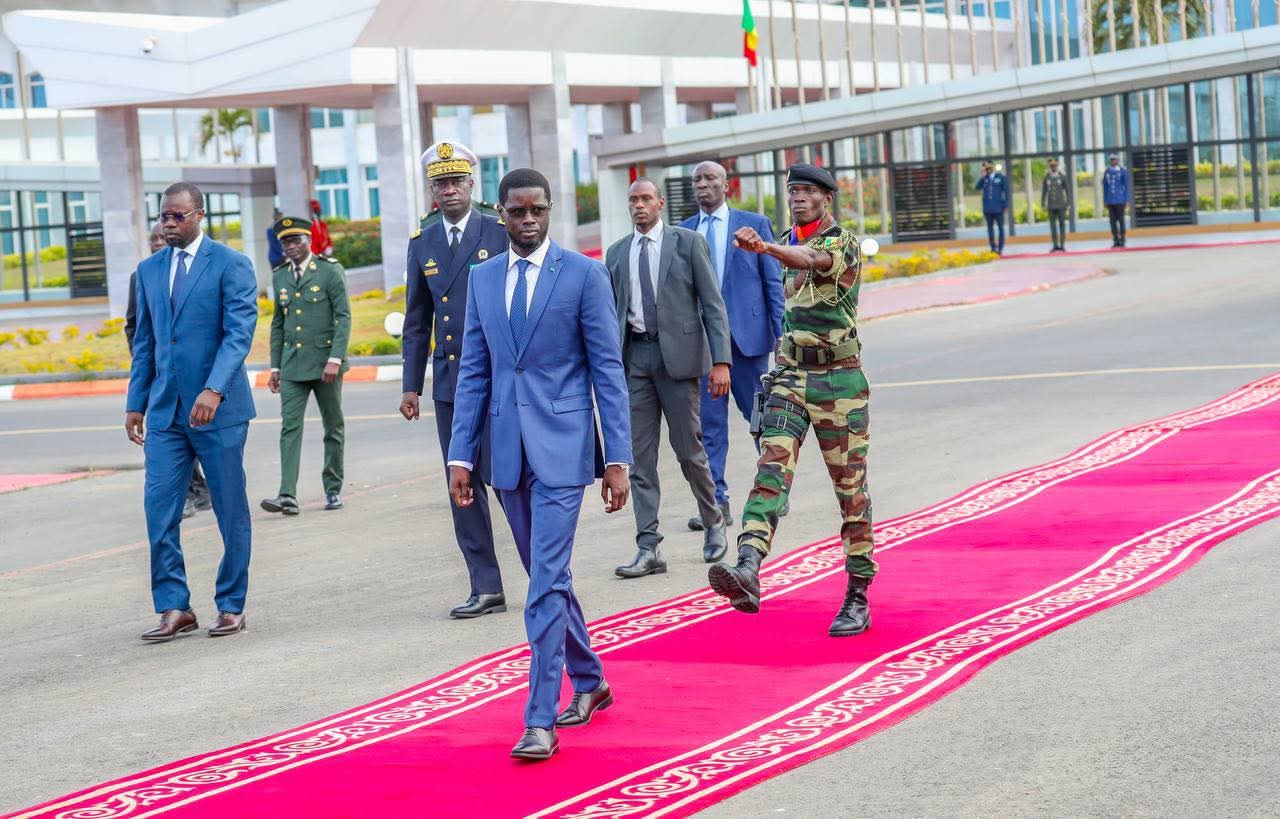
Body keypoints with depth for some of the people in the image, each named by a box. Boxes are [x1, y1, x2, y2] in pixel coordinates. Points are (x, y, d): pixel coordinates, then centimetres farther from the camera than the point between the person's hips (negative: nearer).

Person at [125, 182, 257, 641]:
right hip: (165, 411, 5)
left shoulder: (230, 265, -4)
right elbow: (145, 342, 17)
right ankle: (174, 609, 2)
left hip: (218, 409, -5)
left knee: (231, 512, 4)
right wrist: (136, 403, 11)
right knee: (159, 509, -3)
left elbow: (239, 333, -12)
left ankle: (231, 607, 14)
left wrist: (214, 391, -24)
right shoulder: (149, 270, 13)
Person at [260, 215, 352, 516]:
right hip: (292, 364, 3)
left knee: (333, 428, 6)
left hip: (325, 363, -3)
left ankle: (333, 489, 17)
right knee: (290, 427, -8)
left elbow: (343, 317, -8)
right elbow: (278, 323, 16)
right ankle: (288, 495, -16)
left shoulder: (330, 271, -4)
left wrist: (335, 359, -17)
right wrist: (275, 367, 11)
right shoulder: (279, 276, 11)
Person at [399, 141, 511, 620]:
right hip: (450, 381, 5)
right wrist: (411, 385, 10)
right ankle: (485, 588, 10)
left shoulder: (500, 233, -1)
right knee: (463, 485, 4)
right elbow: (416, 322, 15)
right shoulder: (421, 244, 12)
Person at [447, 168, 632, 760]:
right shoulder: (483, 277, 9)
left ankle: (541, 720, -8)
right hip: (508, 449, 5)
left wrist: (617, 459, -9)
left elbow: (608, 370, -5)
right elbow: (473, 371, 11)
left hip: (561, 446, -5)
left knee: (546, 583, -10)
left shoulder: (583, 274, -4)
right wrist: (461, 455, 5)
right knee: (548, 577, 15)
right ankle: (589, 682, 33)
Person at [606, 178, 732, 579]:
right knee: (640, 456, 1)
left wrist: (720, 361, -11)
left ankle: (713, 523, 26)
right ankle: (648, 549, 3)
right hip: (633, 357, 4)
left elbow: (713, 304, -3)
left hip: (678, 354, -3)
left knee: (688, 449, 2)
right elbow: (610, 313, 15)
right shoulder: (616, 253, 13)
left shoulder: (688, 242, 1)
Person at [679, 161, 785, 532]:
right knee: (708, 422, 2)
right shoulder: (681, 232, 10)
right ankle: (716, 502, 5)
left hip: (746, 334, -2)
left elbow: (773, 281, 3)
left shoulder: (754, 224, 4)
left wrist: (781, 333, -5)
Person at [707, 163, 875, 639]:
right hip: (788, 377, 5)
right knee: (772, 467, -15)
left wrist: (763, 247, -50)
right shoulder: (787, 243, 13)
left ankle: (858, 598, 12)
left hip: (838, 380, -5)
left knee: (851, 489, 3)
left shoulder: (843, 243, -8)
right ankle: (747, 572, -32)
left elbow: (813, 260, -32)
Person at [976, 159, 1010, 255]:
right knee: (990, 228, 6)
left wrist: (1006, 205, -4)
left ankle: (1000, 248, 9)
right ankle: (993, 248, 12)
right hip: (987, 208, 3)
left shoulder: (1001, 177, 1)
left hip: (998, 207, -3)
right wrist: (982, 177, -11)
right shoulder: (984, 178, 8)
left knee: (1000, 228, 4)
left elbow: (1006, 191, 2)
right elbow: (977, 187, -4)